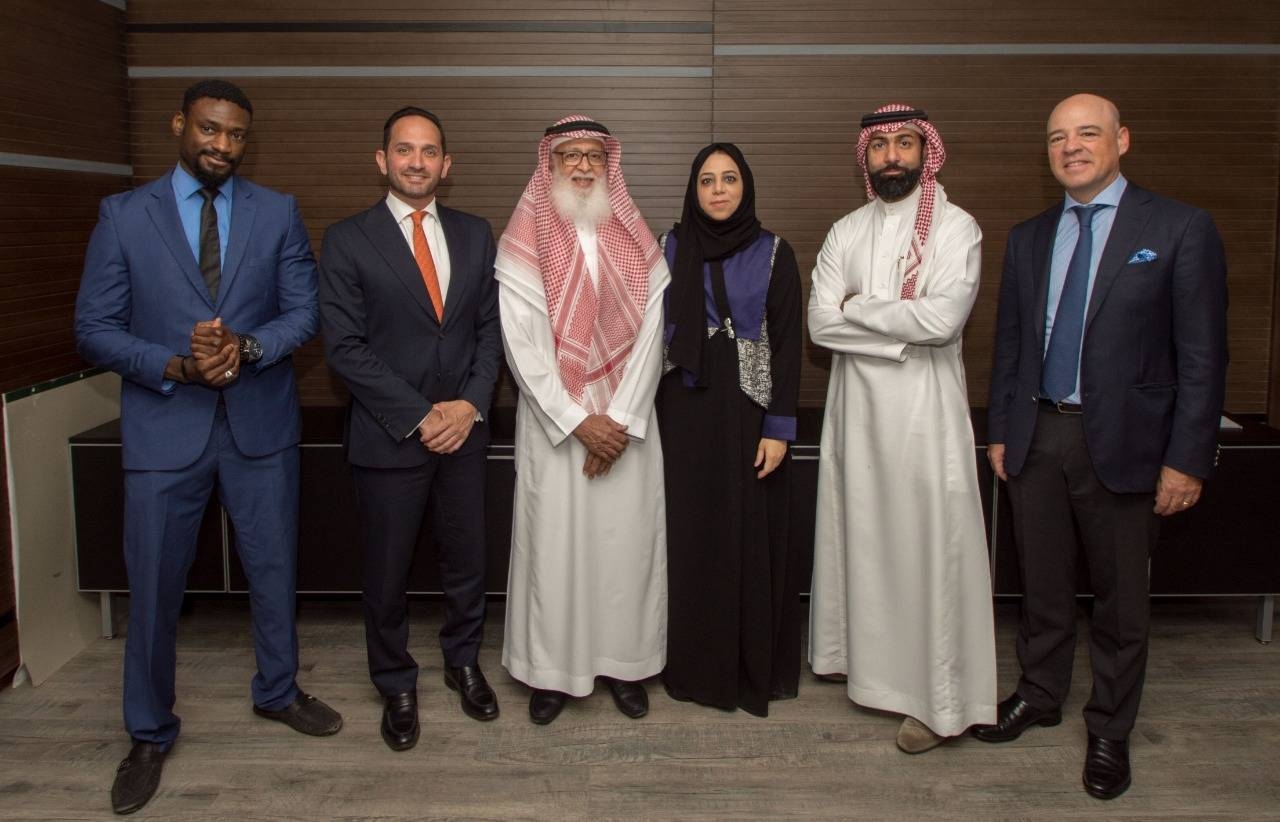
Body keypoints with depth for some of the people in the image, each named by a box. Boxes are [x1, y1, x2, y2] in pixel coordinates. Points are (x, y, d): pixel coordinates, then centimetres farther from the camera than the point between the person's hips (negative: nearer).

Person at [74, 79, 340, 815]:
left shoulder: (279, 213, 2)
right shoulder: (124, 215, -1)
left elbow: (304, 311, -2)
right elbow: (95, 328, -4)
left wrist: (245, 348, -21)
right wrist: (177, 366, -20)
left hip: (261, 423, 2)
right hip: (164, 427, -1)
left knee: (275, 570, 15)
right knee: (154, 588, 7)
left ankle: (279, 691, 38)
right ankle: (150, 734, 27)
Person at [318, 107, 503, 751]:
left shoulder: (474, 235, 7)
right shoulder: (347, 239, -5)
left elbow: (490, 329, 7)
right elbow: (345, 347, -10)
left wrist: (472, 403, -8)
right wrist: (418, 417, -14)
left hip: (463, 431, 3)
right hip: (388, 435, -3)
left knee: (467, 561, 14)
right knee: (386, 574, 9)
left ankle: (463, 662, 38)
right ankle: (396, 686, 30)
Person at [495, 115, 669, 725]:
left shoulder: (638, 244, 5)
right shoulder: (523, 244, -1)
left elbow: (649, 337, -1)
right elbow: (523, 344, -8)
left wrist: (619, 420, -10)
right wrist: (578, 421, -12)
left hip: (626, 421, 2)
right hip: (553, 421, -2)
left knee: (626, 537, 5)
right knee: (552, 540, 2)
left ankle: (624, 662, 21)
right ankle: (552, 670, 18)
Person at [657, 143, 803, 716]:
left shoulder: (774, 253, 0)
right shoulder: (669, 249, 6)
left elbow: (787, 342, -3)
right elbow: (650, 330, 7)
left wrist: (779, 427, -10)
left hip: (747, 411, -2)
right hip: (683, 411, 2)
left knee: (750, 535, 3)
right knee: (689, 536, 6)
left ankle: (754, 665, 17)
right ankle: (693, 663, 19)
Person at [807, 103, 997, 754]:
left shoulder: (956, 229, -3)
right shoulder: (846, 232, 10)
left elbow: (944, 317, -19)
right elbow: (821, 322, -1)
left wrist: (858, 308, -8)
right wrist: (903, 327, -12)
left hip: (926, 408, -4)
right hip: (856, 405, 5)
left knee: (928, 543, -3)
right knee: (862, 534, 11)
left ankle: (939, 698, 6)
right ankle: (867, 657, 28)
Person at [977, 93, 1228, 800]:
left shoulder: (1180, 230, -5)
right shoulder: (1028, 238, 9)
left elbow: (1202, 356, -8)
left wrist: (1187, 460, -11)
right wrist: (999, 431, 10)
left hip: (1122, 442, -4)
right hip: (1037, 436, 4)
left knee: (1120, 597, 9)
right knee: (1043, 584, 16)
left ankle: (1109, 732, 26)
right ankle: (1039, 695, 36)